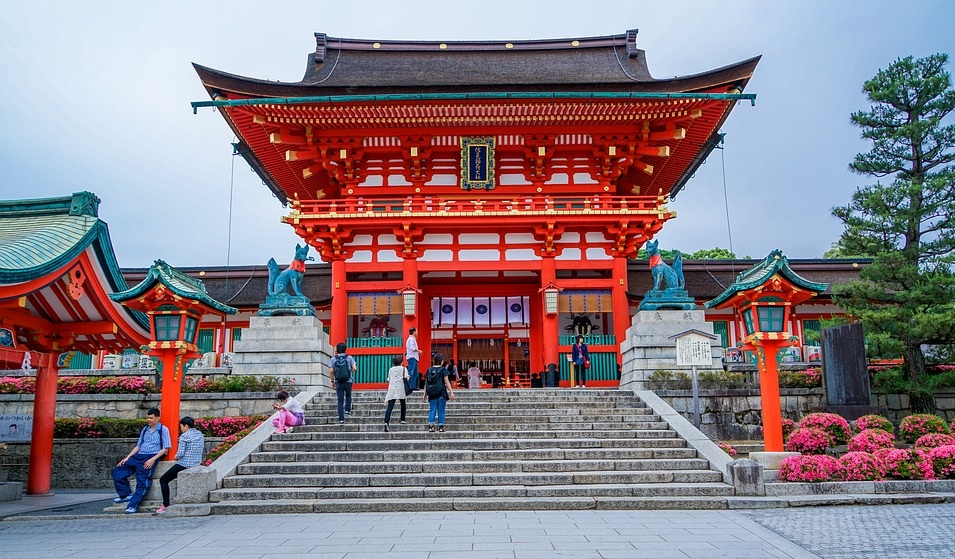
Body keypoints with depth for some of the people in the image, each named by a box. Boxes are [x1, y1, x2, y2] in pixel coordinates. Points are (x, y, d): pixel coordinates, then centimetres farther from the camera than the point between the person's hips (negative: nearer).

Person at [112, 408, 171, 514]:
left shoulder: (163, 430, 0)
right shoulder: (145, 429, 20)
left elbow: (166, 448, -5)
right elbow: (138, 446, 22)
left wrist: (153, 459, -15)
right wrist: (128, 457, 7)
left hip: (152, 456, -7)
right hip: (139, 456, 7)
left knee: (142, 481, -19)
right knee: (117, 471, -5)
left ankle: (133, 506, -20)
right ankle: (126, 494, -3)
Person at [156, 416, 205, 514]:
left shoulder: (184, 436, -13)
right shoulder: (200, 434, 9)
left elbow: (180, 454, -17)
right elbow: (202, 450, 15)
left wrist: (176, 457, 3)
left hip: (183, 465, -8)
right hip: (196, 465, 8)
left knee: (163, 480, 9)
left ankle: (166, 505, 1)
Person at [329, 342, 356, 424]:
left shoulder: (333, 359, 0)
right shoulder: (349, 357, -2)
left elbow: (332, 371, -4)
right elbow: (354, 368, -9)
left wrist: (332, 381, 8)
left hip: (338, 383, 0)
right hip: (348, 381, 0)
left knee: (340, 402, 3)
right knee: (348, 396, 28)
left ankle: (341, 419, -1)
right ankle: (347, 410, 13)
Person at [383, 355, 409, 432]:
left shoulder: (390, 369, 16)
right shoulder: (404, 369, 7)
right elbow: (406, 378, -6)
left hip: (391, 389, 2)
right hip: (401, 389, -2)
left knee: (390, 407, -7)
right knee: (403, 404, 22)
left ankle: (386, 422, -23)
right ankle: (402, 419, 23)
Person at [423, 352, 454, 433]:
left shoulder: (429, 370, 6)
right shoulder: (443, 370, -5)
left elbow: (426, 383, 8)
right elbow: (447, 382, -6)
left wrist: (425, 394, 14)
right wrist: (451, 392, -3)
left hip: (432, 393, 3)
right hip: (441, 393, -3)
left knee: (432, 410, 7)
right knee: (441, 411, 4)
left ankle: (430, 426, -2)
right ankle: (441, 427, 3)